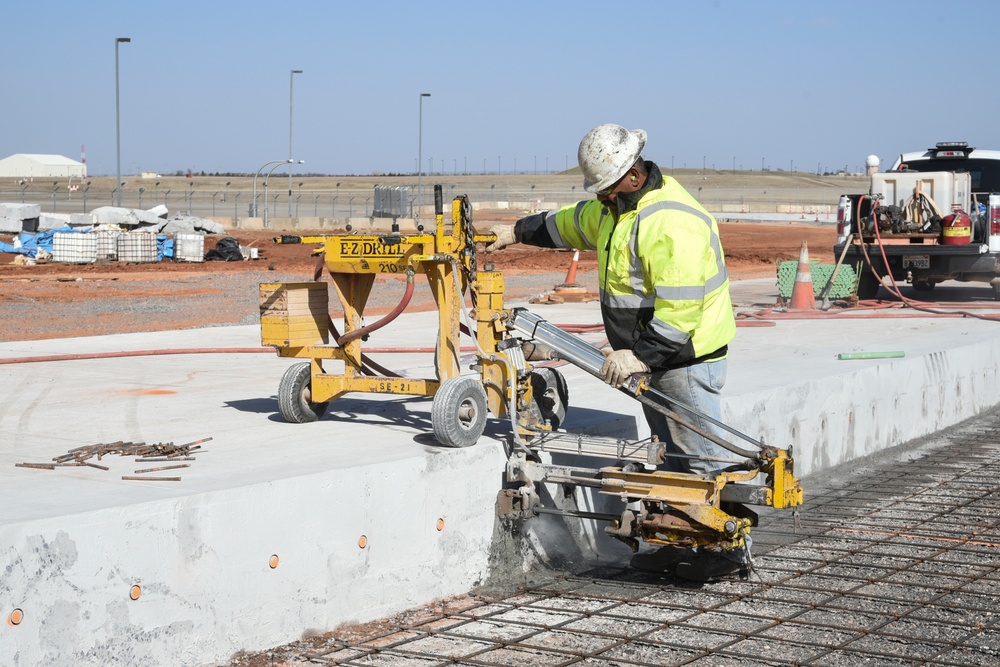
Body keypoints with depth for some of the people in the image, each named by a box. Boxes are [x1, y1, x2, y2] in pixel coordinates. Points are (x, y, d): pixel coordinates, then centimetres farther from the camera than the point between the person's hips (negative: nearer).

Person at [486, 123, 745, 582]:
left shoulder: (671, 221, -24)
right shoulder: (616, 205, 10)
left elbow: (680, 307, -29)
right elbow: (571, 223, 31)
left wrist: (640, 354, -28)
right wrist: (519, 232, 35)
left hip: (686, 355, -10)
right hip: (653, 355, 10)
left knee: (701, 456, -7)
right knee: (671, 455, 14)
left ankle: (727, 550, 1)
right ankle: (682, 546, 21)